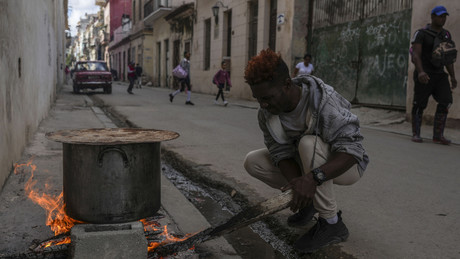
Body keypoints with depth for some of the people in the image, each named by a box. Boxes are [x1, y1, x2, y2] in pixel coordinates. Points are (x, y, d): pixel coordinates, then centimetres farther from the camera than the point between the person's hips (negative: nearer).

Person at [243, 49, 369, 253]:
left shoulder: (324, 102, -32)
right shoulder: (266, 113, -15)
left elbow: (351, 150, -36)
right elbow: (281, 152, -15)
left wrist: (312, 178, -51)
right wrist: (298, 185, -35)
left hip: (344, 166, -5)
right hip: (305, 165, 6)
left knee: (309, 143, -36)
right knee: (252, 162, -10)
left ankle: (331, 223, -22)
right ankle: (308, 199, 7)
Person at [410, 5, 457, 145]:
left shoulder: (446, 35, 15)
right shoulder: (421, 34, -3)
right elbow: (416, 54, -15)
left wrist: (452, 76, 11)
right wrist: (420, 71, -30)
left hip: (440, 74, 5)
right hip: (424, 75, -5)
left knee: (446, 101, -10)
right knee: (419, 104, -2)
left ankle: (438, 135, -5)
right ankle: (416, 134, 11)